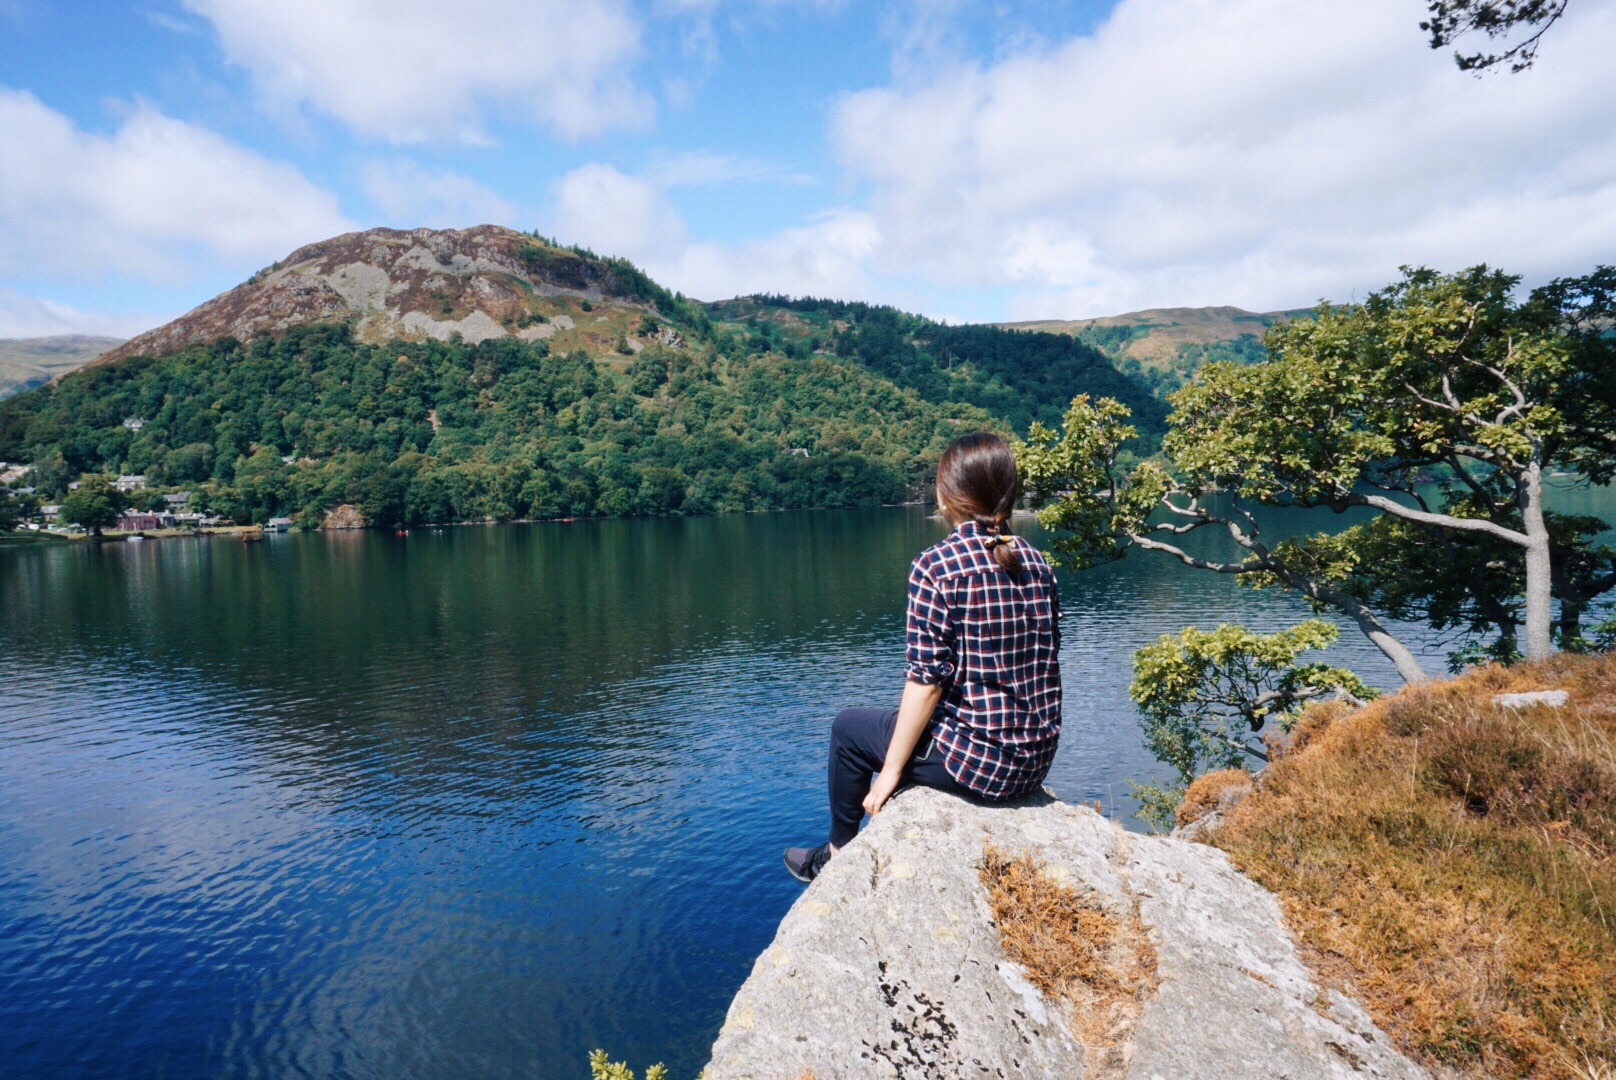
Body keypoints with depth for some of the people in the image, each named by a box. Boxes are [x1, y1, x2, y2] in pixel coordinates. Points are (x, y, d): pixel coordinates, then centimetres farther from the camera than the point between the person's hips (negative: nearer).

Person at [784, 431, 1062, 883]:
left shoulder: (937, 566, -17)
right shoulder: (1037, 565, 2)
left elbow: (927, 681, -19)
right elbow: (1042, 666, 10)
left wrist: (891, 769, -8)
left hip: (974, 760, -7)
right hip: (1037, 762, 7)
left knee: (848, 726, 17)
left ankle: (838, 852, 35)